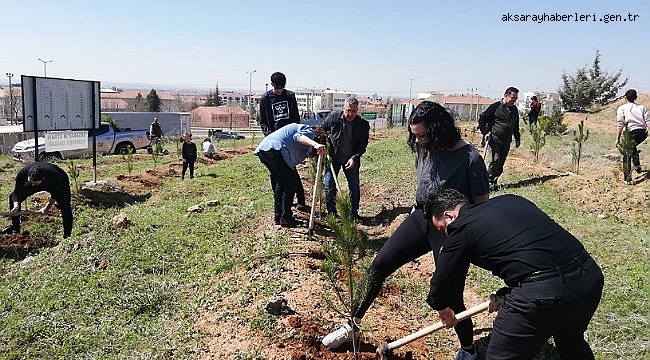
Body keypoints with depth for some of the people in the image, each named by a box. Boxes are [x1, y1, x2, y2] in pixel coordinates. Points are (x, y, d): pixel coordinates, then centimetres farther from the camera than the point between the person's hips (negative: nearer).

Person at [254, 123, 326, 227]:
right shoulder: (309, 131, 10)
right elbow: (299, 137, -16)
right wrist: (315, 144, -31)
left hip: (261, 149, 10)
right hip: (274, 150, -9)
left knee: (280, 183, 20)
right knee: (291, 182, 1)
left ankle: (278, 216, 23)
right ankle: (285, 218, 2)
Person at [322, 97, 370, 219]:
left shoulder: (363, 124, -14)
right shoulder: (333, 117, -14)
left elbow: (363, 145, -7)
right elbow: (323, 130, 3)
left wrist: (354, 158, -21)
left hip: (351, 160, 0)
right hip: (333, 158, 0)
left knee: (355, 188, 3)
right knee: (329, 185, -1)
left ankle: (354, 213, 19)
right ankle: (331, 213, 13)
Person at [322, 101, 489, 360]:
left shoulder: (470, 159, -21)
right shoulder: (424, 149, -2)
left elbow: (482, 205, -13)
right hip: (420, 219, 7)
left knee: (450, 296, 1)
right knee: (379, 266, 4)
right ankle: (352, 326, 19)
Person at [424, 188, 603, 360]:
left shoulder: (460, 229, 3)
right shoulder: (510, 200, 20)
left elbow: (440, 285, 12)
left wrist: (443, 310, 34)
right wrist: (506, 296, 27)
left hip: (543, 290, -8)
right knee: (572, 344, 35)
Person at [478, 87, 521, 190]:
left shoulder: (514, 110, 13)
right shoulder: (495, 107, -7)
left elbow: (516, 126, 26)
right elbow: (482, 119, -5)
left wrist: (517, 139, 23)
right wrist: (485, 133, -12)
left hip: (506, 142, 6)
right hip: (493, 139, -6)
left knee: (501, 163, 5)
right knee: (495, 160, -16)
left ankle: (494, 182, 15)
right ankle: (489, 182, -4)